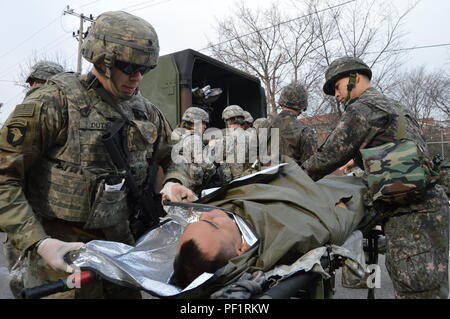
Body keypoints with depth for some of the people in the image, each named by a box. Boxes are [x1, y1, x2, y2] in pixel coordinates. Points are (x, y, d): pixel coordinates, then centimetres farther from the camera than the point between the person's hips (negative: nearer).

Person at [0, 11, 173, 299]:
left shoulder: (146, 112, 2)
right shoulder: (54, 103, -14)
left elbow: (176, 157, 16)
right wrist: (38, 242, -22)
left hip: (120, 243, 5)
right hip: (61, 251, -5)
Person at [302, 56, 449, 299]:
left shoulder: (362, 108, -6)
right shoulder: (394, 106, 24)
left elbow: (330, 155, -9)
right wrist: (357, 161, 28)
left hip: (410, 213, -10)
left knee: (417, 289, -6)